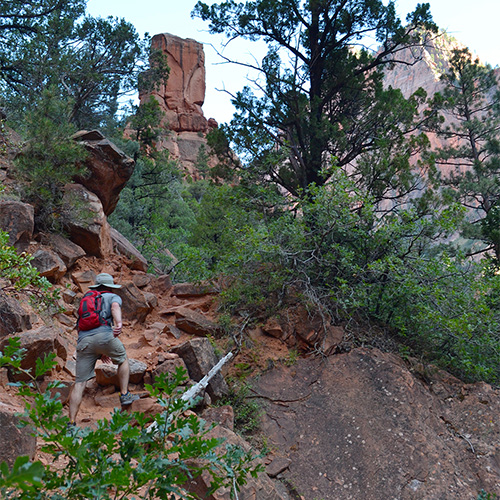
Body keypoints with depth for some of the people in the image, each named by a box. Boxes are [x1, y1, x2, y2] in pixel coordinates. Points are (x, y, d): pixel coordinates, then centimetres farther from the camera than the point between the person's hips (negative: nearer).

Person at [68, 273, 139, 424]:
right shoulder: (113, 297, 20)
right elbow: (115, 307, -7)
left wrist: (100, 352, 42)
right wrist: (119, 323, -27)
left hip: (83, 341, 4)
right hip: (104, 335, -4)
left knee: (79, 383, 4)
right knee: (123, 360, 24)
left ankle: (71, 422, 0)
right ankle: (125, 395, 24)